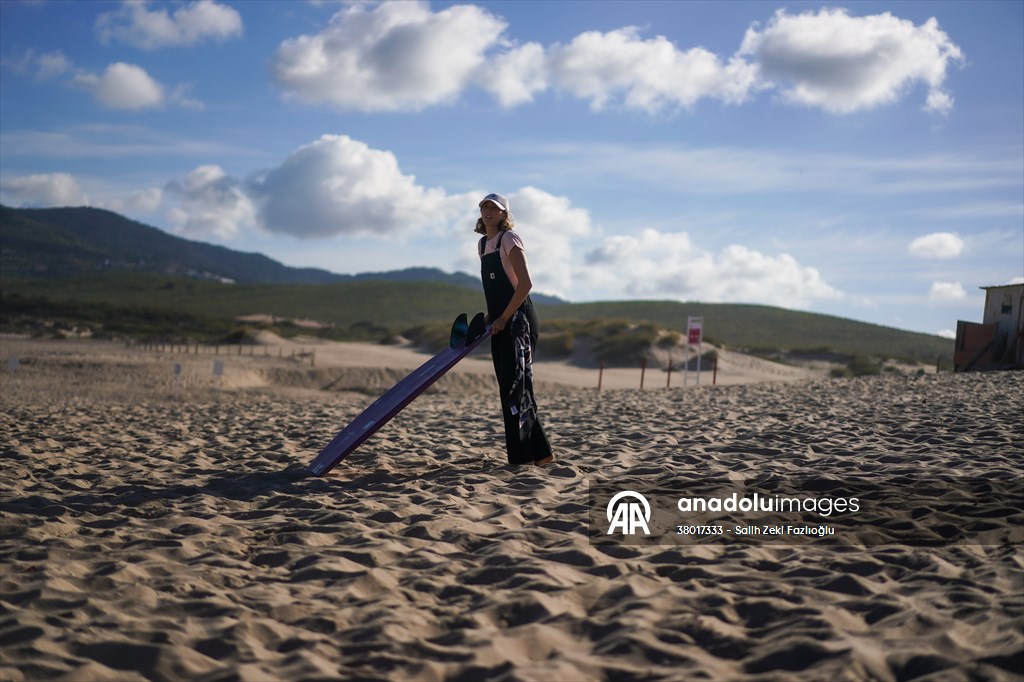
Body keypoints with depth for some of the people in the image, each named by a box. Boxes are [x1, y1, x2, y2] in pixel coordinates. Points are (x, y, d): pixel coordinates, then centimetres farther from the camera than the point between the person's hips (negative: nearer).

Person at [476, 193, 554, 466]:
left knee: (514, 387, -10)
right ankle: (540, 451, 15)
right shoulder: (483, 244, 17)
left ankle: (522, 456, -7)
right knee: (510, 388, 9)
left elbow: (525, 283, -16)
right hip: (500, 324, 9)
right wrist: (490, 317, 11)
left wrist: (504, 318, -16)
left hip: (517, 320, -9)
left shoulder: (509, 239, -7)